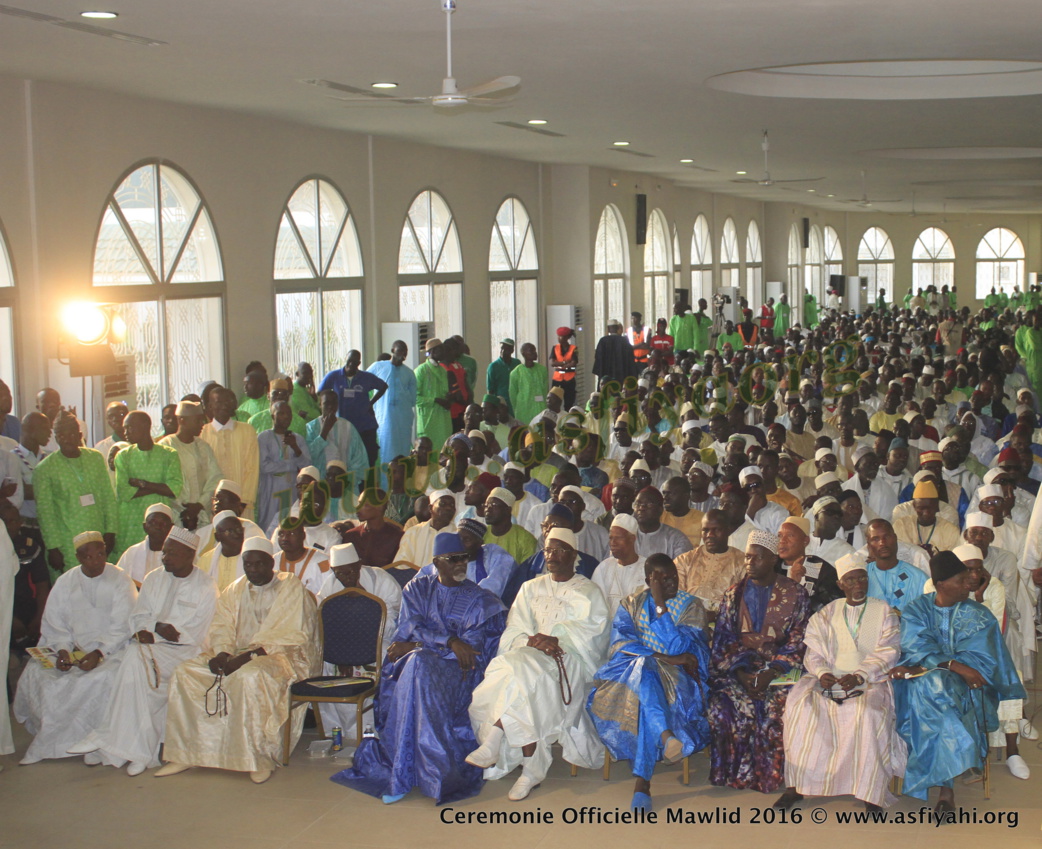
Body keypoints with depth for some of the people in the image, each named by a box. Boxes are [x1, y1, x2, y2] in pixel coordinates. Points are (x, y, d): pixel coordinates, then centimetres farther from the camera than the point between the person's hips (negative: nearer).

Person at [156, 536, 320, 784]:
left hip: (280, 656, -6)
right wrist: (222, 653, -16)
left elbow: (289, 636, -13)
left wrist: (247, 656, -22)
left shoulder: (291, 588, -3)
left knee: (251, 676, -39)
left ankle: (259, 759, -29)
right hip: (238, 655, 6)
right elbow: (221, 629, 9)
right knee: (185, 673, -12)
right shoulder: (234, 592, 16)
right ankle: (185, 754, -9)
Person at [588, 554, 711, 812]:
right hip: (629, 668, 2)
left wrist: (660, 604, -13)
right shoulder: (632, 603, 13)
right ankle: (665, 734, -53)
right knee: (643, 669, -38)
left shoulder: (691, 606, 6)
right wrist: (664, 657, -16)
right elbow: (620, 642, -4)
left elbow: (676, 648, -10)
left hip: (675, 677, -2)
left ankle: (642, 781, -42)